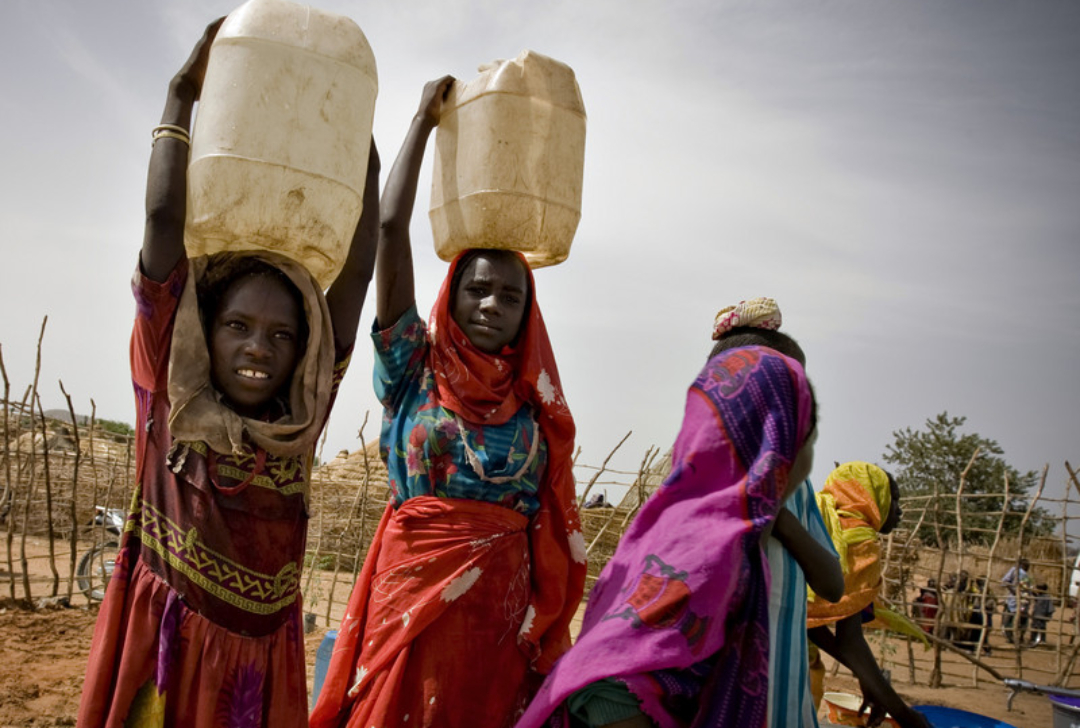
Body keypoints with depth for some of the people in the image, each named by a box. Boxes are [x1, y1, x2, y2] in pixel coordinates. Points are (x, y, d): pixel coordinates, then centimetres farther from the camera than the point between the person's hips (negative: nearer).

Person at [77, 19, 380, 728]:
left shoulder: (303, 411, -1)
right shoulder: (171, 393, -7)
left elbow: (359, 271, -3)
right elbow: (165, 219, -11)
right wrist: (184, 93, -8)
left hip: (265, 658, 3)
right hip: (165, 642, -2)